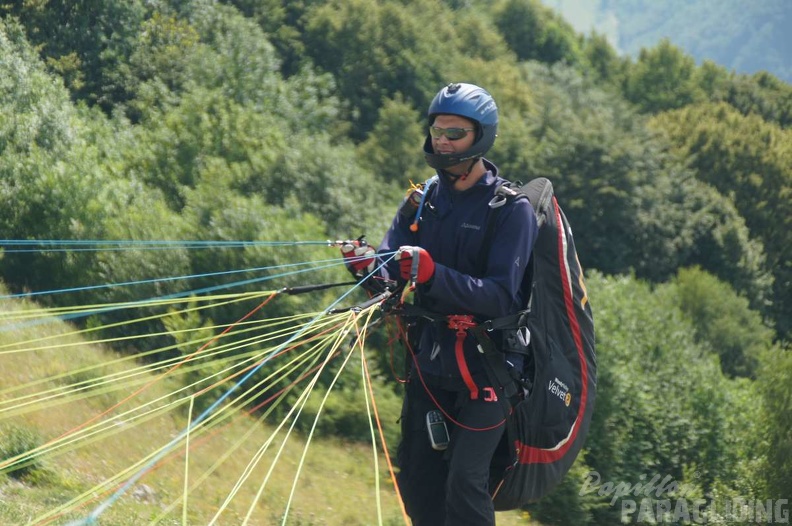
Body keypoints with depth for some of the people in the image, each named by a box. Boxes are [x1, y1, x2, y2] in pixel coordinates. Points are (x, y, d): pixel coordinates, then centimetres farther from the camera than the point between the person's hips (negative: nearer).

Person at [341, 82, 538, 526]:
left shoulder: (512, 209, -11)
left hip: (487, 364, -6)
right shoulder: (423, 199, 7)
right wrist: (367, 264, -23)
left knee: (464, 483, -15)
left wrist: (433, 275, -34)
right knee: (418, 482, 9)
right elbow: (391, 270, 1)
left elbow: (502, 295, -21)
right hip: (429, 357, 6)